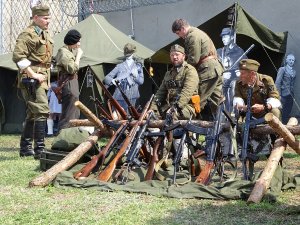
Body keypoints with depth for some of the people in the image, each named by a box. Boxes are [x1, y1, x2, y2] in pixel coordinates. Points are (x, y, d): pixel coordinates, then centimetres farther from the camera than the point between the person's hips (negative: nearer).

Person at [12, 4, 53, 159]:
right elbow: (18, 56, -22)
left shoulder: (45, 35, 17)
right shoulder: (27, 34, -11)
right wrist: (32, 74, -22)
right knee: (42, 111, -16)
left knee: (32, 114, 14)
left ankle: (25, 148, 24)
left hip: (42, 79, 10)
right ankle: (39, 150, -15)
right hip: (31, 80, -10)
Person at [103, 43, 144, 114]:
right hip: (119, 97, 0)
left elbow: (141, 81, 8)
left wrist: (136, 76, -13)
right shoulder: (120, 66, 9)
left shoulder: (138, 66, 14)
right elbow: (107, 78, 4)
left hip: (131, 97, 0)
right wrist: (112, 80, -18)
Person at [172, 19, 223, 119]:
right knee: (217, 99, 10)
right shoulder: (197, 32, 23)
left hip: (208, 70, -11)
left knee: (200, 100, -9)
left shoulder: (192, 36, -11)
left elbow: (193, 59, -15)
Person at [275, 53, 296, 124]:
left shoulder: (294, 71, 16)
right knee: (282, 113, -5)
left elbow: (292, 84, 15)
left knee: (287, 113, 5)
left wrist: (292, 94, 7)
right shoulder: (282, 69, -1)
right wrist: (279, 95, -13)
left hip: (291, 95, 5)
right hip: (283, 94, -5)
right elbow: (277, 83, -7)